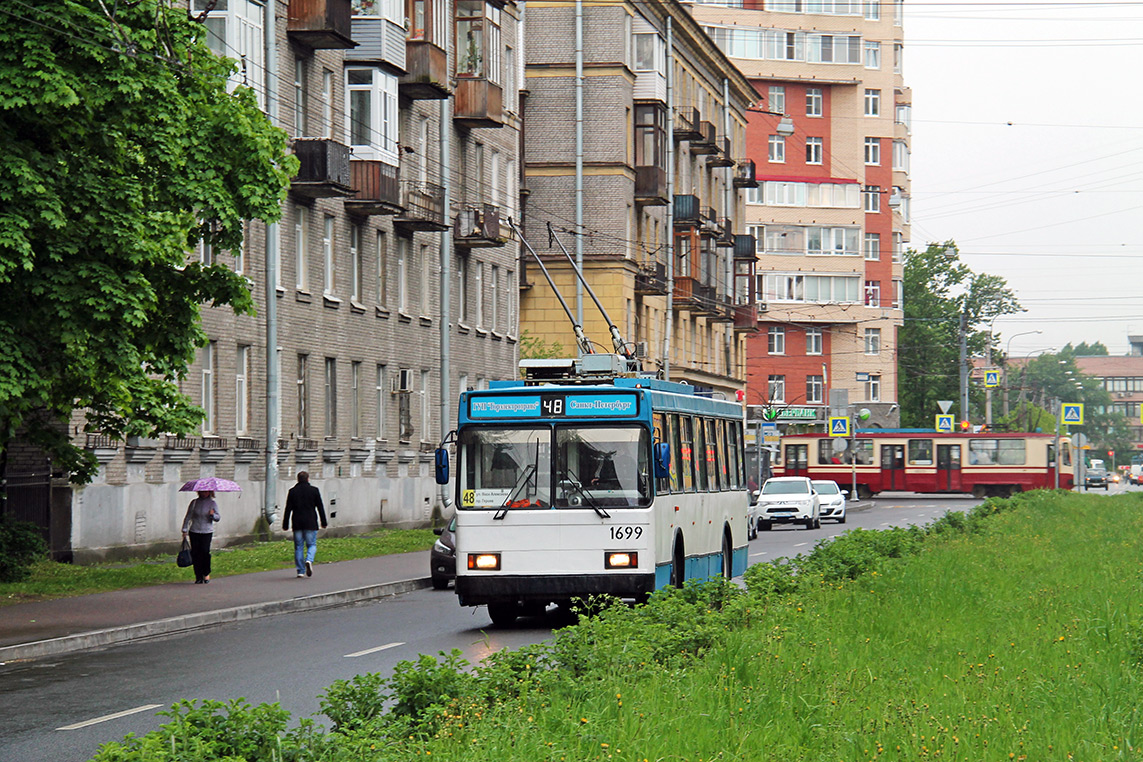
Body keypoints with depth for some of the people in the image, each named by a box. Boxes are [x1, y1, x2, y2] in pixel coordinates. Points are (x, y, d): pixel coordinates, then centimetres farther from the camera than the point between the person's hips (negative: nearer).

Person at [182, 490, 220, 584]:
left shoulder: (213, 503, 7)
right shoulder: (194, 503, 7)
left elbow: (218, 518, 4)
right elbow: (188, 517, 11)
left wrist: (213, 515, -18)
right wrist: (184, 530, 5)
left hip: (207, 532, -1)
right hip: (194, 532, 1)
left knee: (205, 551, -15)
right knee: (195, 553, -4)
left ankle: (206, 574, 6)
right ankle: (199, 577, 3)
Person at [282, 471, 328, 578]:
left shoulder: (292, 491, 4)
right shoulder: (314, 490, 1)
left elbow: (288, 509, 3)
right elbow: (320, 508, 3)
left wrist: (285, 525, 8)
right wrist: (324, 522, 11)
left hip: (297, 524, 1)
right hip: (310, 524, -1)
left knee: (298, 547, 7)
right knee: (312, 545, 8)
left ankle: (301, 570, 4)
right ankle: (309, 560, -21)